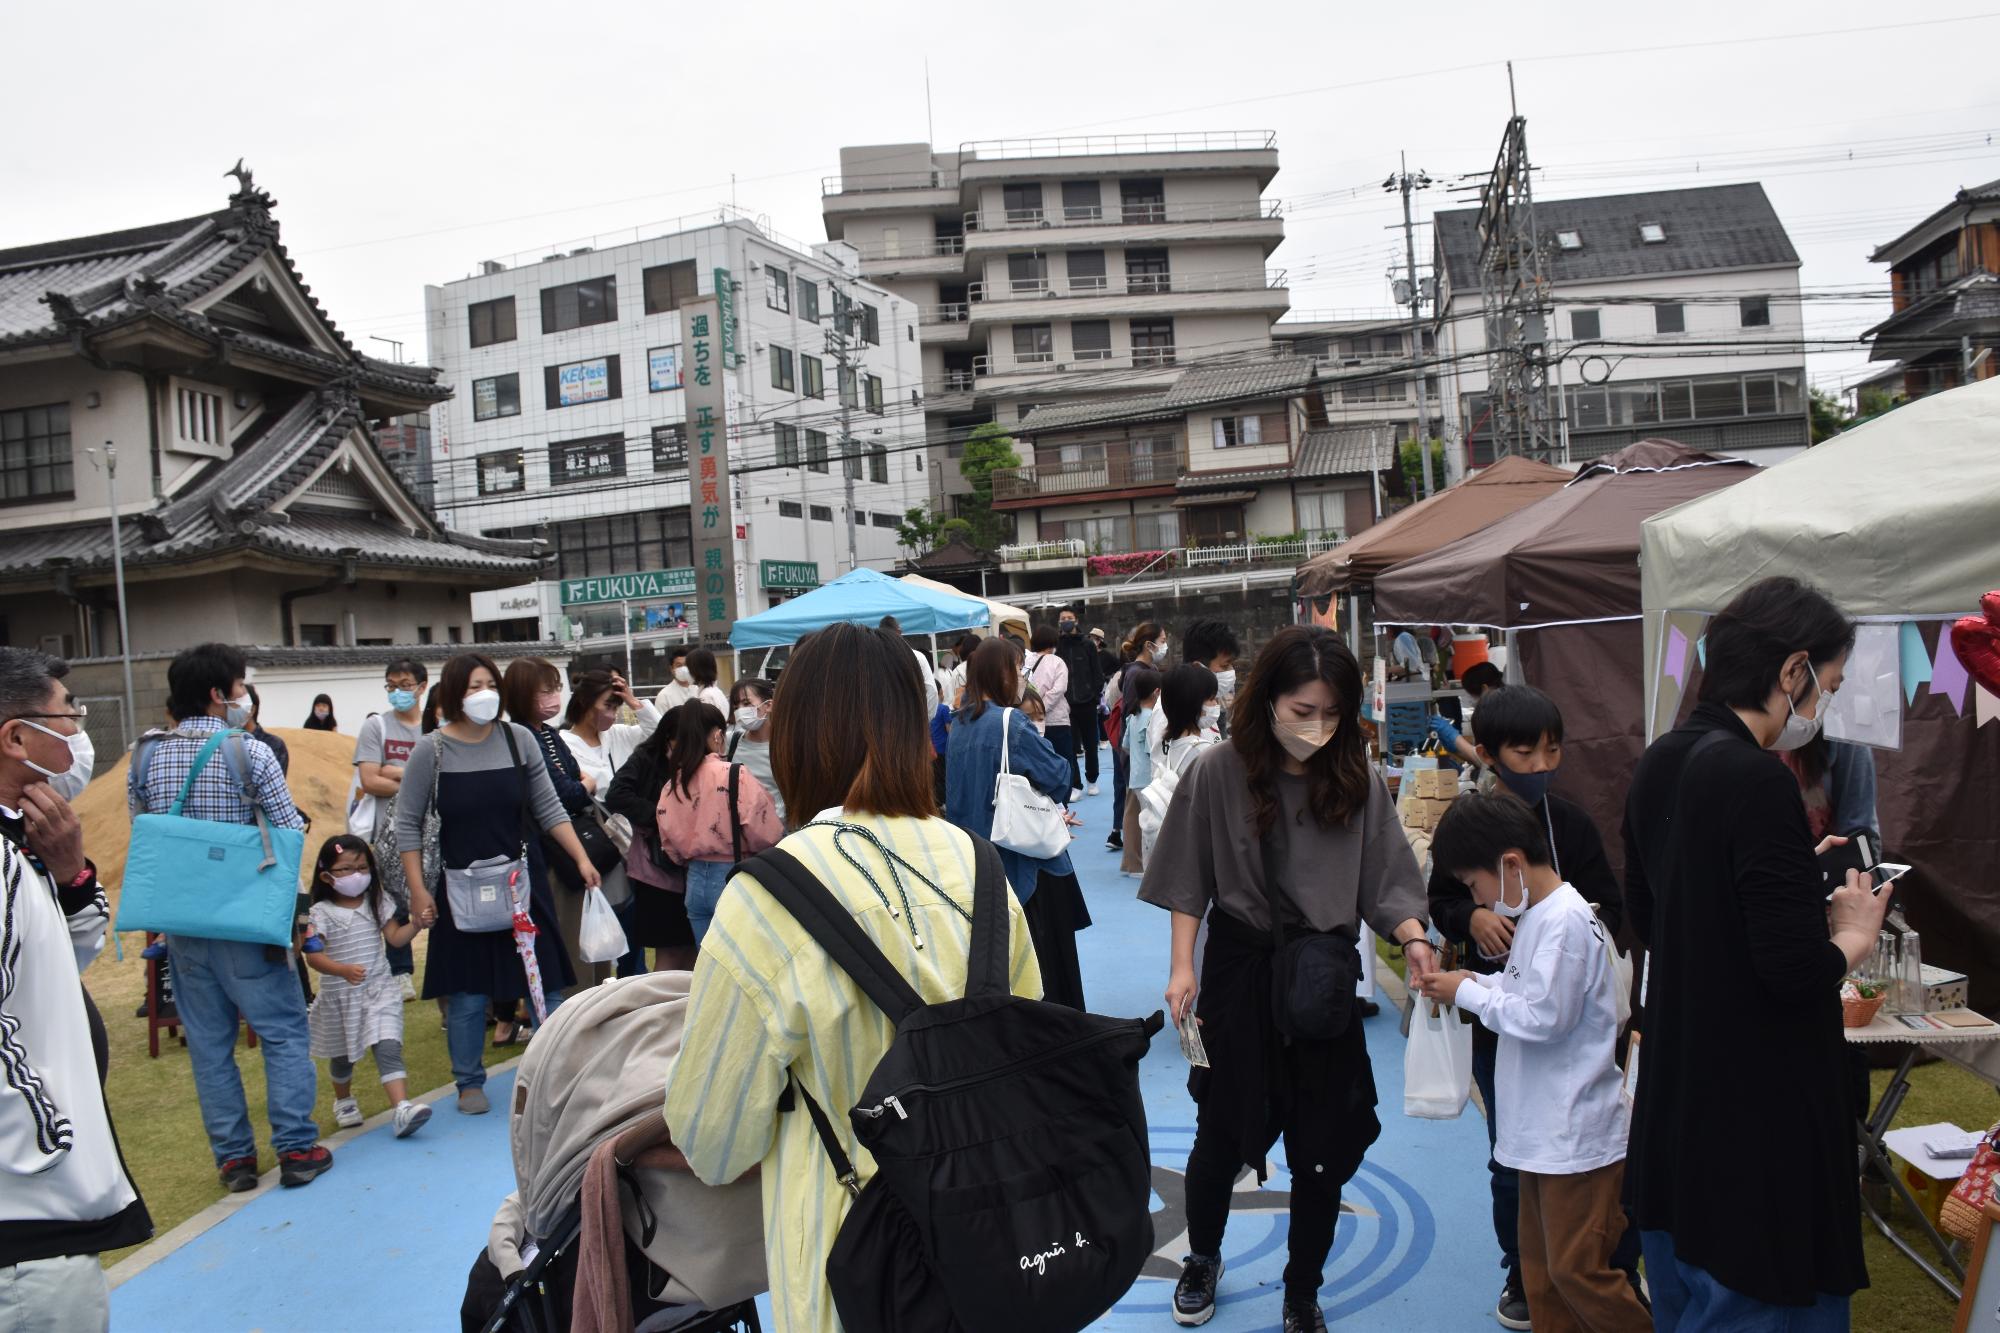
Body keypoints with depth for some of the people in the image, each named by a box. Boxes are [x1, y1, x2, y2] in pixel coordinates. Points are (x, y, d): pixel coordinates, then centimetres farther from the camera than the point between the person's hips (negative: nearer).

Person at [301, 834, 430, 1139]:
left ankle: (402, 1108, -26)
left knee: (388, 1047, -15)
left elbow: (396, 937, 0)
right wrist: (343, 970, -35)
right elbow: (313, 956, -19)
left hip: (378, 989, 1)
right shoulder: (321, 913, -10)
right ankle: (344, 1100, 46)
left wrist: (416, 923, -19)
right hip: (338, 995, 0)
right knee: (341, 1056, 19)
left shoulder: (378, 903, 1)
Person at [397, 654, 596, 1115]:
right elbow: (408, 824, -1)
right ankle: (470, 1083, 24)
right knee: (467, 992, 7)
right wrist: (417, 889, -5)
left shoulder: (518, 739, -2)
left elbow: (548, 808, 4)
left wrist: (581, 859, -2)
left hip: (524, 881, 2)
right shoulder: (431, 752, -6)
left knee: (545, 982, 5)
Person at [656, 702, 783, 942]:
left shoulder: (671, 786, 2)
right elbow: (766, 834, -19)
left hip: (696, 882, 6)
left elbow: (670, 846, 10)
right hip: (734, 880, -6)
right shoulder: (734, 776, -15)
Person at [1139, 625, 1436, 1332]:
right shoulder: (1218, 774, -10)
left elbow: (1385, 882, -4)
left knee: (1323, 1147, 10)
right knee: (1223, 1131, 15)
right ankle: (1202, 1261, 42)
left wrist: (1413, 938, -22)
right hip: (1239, 970, -1)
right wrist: (1183, 968, -7)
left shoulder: (1358, 782, -5)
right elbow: (1190, 883, -3)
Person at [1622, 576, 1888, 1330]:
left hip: (1675, 1098, 9)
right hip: (1758, 1108, -9)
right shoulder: (1756, 780, -22)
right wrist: (1852, 936, -4)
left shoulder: (1661, 764, 5)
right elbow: (1795, 967, -24)